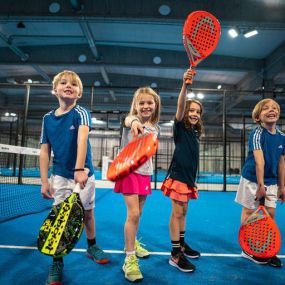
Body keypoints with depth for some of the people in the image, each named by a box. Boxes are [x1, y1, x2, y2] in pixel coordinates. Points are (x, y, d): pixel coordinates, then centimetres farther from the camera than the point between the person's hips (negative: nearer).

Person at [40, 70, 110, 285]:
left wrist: (79, 169, -44)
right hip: (60, 176, 2)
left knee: (88, 212, 14)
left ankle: (92, 247, 40)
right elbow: (45, 151, 2)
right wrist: (44, 181, -2)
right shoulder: (48, 118, 1)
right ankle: (57, 263, 20)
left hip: (83, 174, -1)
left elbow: (82, 138, -30)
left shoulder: (81, 113, -11)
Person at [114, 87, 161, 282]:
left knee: (137, 214, 17)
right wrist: (134, 122, -61)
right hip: (129, 171, -6)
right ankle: (130, 259, 2)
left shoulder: (155, 128, 8)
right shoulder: (133, 120, -10)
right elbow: (128, 120, -37)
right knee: (133, 214, -12)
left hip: (145, 173, 6)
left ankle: (132, 243, 39)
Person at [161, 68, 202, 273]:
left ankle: (182, 245, 31)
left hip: (188, 177, 8)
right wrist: (185, 84, -39)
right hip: (178, 176, -7)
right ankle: (175, 255, 6)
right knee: (177, 213, -3)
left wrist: (194, 179, 19)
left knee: (183, 212, 17)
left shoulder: (195, 133, 13)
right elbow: (180, 105, -26)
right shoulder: (180, 127, -7)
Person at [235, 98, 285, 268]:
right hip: (252, 179, -6)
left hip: (271, 181, 6)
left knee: (271, 213, 8)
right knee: (249, 212, 5)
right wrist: (260, 185, -27)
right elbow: (259, 160, -23)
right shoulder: (257, 133, -16)